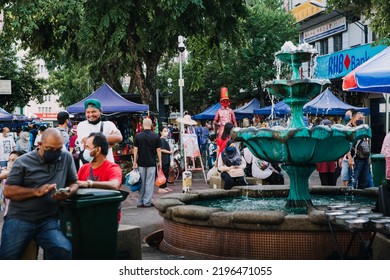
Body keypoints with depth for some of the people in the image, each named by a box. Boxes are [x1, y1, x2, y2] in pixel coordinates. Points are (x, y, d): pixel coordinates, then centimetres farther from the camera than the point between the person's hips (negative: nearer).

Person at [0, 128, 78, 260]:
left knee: (64, 251, -23)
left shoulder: (67, 158, 6)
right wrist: (36, 192, -16)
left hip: (48, 221, 1)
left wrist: (68, 193, -10)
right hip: (19, 219, -1)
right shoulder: (23, 162, -1)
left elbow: (73, 183, 14)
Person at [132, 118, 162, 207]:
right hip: (151, 163, -1)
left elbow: (135, 149, -1)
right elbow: (158, 150, -2)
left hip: (141, 163, 1)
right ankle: (147, 202, 3)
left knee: (141, 182, 9)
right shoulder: (156, 136, -3)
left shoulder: (138, 136, -1)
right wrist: (160, 162, 6)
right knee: (149, 182, 3)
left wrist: (135, 162, 4)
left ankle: (140, 202, 12)